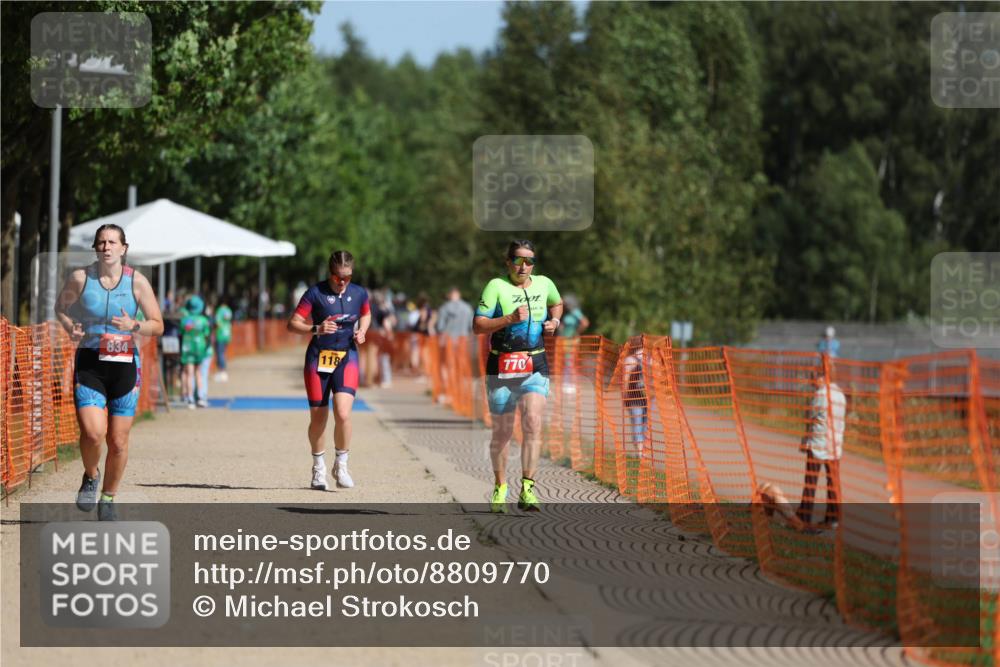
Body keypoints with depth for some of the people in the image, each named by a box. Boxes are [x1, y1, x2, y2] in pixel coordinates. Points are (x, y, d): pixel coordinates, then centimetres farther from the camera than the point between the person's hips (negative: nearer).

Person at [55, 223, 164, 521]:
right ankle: (90, 477, 12)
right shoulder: (80, 278, -2)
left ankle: (108, 498, 27)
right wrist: (69, 327, -5)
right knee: (93, 433, -20)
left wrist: (134, 326, -19)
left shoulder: (137, 282, -3)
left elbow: (158, 326, 1)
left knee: (118, 442, 3)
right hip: (89, 364, -1)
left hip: (125, 365, 1)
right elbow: (61, 306, 16)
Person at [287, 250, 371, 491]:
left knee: (343, 414, -18)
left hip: (346, 358, 1)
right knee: (318, 418, 6)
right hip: (318, 359, -1)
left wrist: (362, 331, 2)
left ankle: (341, 465, 2)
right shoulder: (315, 293, -8)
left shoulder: (359, 293, 1)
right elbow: (293, 324, -9)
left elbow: (366, 314, 23)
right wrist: (316, 329, -26)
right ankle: (318, 467, 28)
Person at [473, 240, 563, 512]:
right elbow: (478, 326, -10)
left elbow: (557, 303, 32)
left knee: (533, 422, -17)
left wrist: (554, 320, 11)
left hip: (535, 367, 2)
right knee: (502, 431, 6)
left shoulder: (544, 284, 9)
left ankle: (527, 490, -18)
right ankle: (499, 487, 25)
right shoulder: (496, 286, -5)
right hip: (501, 367, -2)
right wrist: (509, 319, -21)